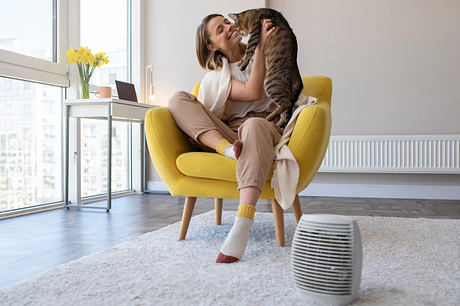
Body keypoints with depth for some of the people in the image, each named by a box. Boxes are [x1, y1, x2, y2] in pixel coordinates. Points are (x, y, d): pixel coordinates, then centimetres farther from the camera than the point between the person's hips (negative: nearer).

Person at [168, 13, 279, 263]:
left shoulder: (256, 55, 20)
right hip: (227, 134, 1)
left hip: (265, 126, 0)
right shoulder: (215, 76, 10)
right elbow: (253, 93, -9)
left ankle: (241, 228, -55)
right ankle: (228, 149, -39)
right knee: (178, 99, -14)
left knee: (253, 126, -40)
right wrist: (261, 46, -9)